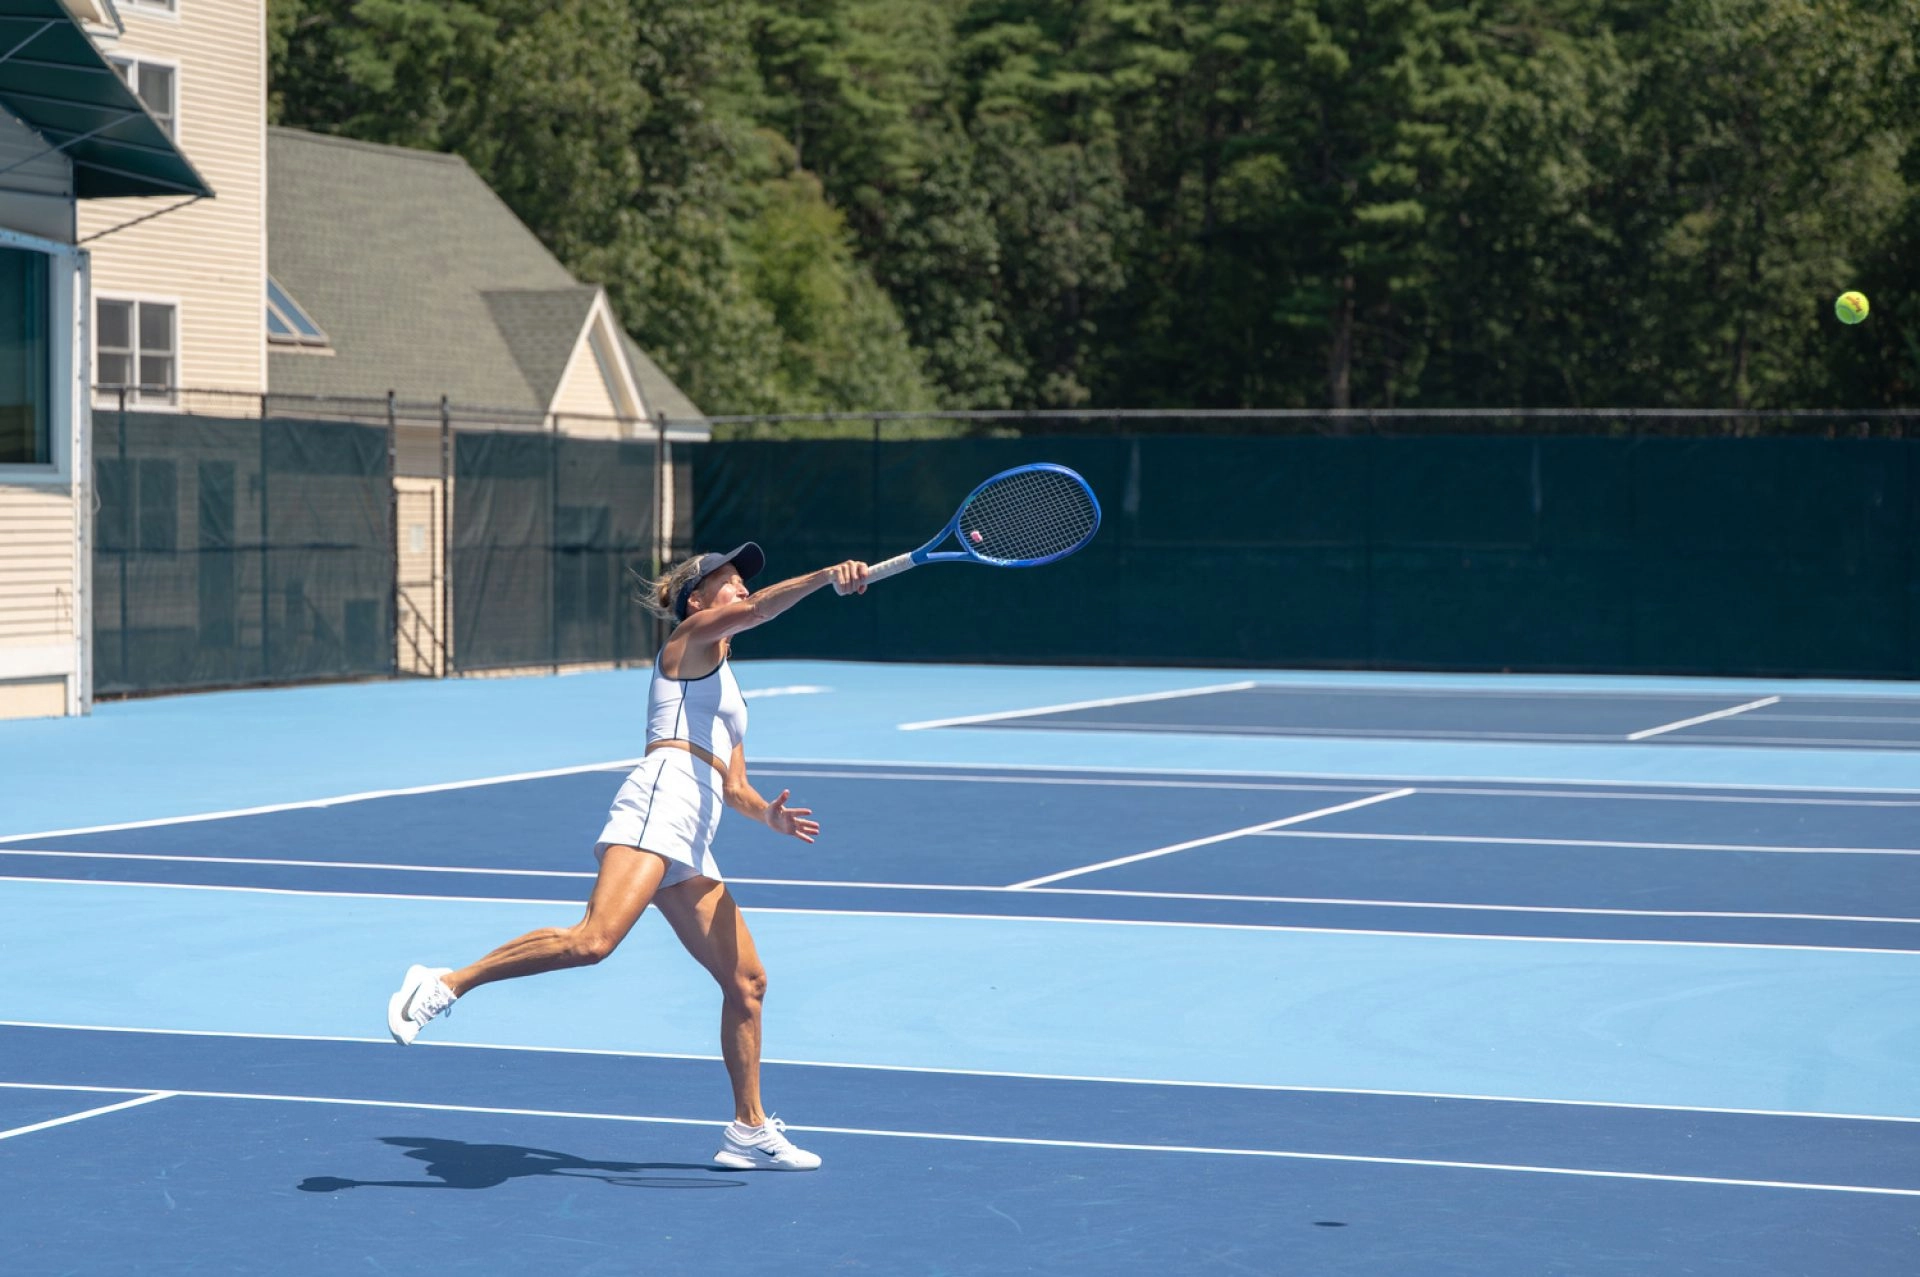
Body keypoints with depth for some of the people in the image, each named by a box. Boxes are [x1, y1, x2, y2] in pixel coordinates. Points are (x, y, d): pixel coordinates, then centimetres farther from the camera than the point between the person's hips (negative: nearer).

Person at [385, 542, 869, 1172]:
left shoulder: (726, 689, 34)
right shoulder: (690, 636, 12)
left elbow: (735, 787, 28)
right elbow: (756, 610, -9)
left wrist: (770, 815, 8)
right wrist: (830, 574, -19)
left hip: (690, 848, 9)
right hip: (660, 798, -9)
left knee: (747, 980, 9)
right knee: (594, 939, -29)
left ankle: (749, 1131, 16)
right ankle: (446, 984, -24)